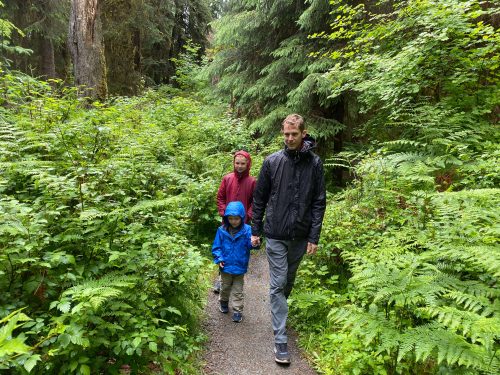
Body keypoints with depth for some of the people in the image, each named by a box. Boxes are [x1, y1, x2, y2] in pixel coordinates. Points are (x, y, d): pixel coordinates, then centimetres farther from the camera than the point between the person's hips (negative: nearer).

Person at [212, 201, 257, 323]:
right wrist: (219, 258, -14)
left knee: (238, 291, 11)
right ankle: (223, 302, 48)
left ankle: (238, 311, 24)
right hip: (226, 267, 2)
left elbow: (250, 244, -25)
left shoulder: (246, 230, -13)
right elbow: (216, 247, -2)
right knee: (225, 287, 23)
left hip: (240, 267, -2)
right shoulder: (222, 230, -10)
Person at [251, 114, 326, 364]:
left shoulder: (314, 163, -2)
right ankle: (280, 339, 8)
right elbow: (259, 199, 2)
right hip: (275, 235, -2)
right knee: (278, 284, 0)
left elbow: (319, 202, -1)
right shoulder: (272, 161, -4)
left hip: (300, 236, 2)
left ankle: (279, 311, 45)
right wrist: (255, 231, 3)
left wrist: (314, 237, -4)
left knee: (289, 280, 19)